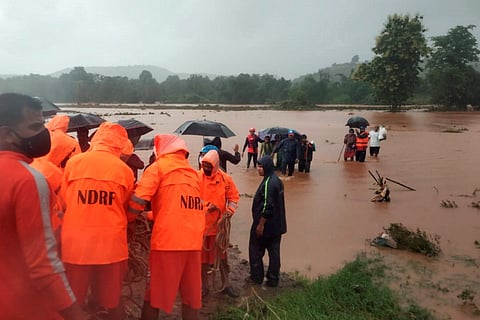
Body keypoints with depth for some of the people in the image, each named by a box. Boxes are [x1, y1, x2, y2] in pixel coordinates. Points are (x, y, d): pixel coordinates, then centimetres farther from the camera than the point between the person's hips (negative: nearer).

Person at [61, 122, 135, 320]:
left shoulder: (73, 162, 0)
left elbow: (63, 202, 10)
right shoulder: (124, 170, -2)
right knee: (112, 300, 14)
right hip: (111, 244, 0)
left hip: (75, 243, 0)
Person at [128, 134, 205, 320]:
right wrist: (150, 216, 31)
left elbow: (137, 201, -9)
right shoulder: (192, 173, 19)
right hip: (193, 241, 6)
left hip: (167, 240, -5)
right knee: (190, 296, 14)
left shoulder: (158, 167, 2)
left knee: (154, 296, 7)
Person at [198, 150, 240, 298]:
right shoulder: (196, 177, -7)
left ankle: (226, 285, 25)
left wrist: (230, 210, -11)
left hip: (219, 224, 1)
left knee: (222, 255, 11)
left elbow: (234, 196, 4)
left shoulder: (225, 179, -3)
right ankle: (204, 285, 27)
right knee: (202, 255, 12)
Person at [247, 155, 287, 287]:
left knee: (255, 249, 7)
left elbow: (267, 206, -24)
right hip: (277, 225, 9)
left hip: (266, 224, -9)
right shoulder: (277, 181, 8)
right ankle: (273, 279, 19)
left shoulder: (268, 183, -21)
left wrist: (260, 224, -18)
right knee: (274, 251, 12)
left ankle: (257, 276, 16)